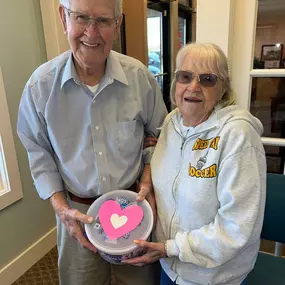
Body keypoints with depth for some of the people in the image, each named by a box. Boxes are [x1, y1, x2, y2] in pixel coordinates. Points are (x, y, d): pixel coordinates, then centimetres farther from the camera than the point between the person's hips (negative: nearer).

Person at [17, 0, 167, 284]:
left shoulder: (139, 75, -11)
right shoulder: (41, 84, -12)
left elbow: (159, 135, 2)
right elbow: (39, 153, -1)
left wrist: (147, 182, -8)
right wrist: (61, 208, -8)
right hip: (77, 209, 0)